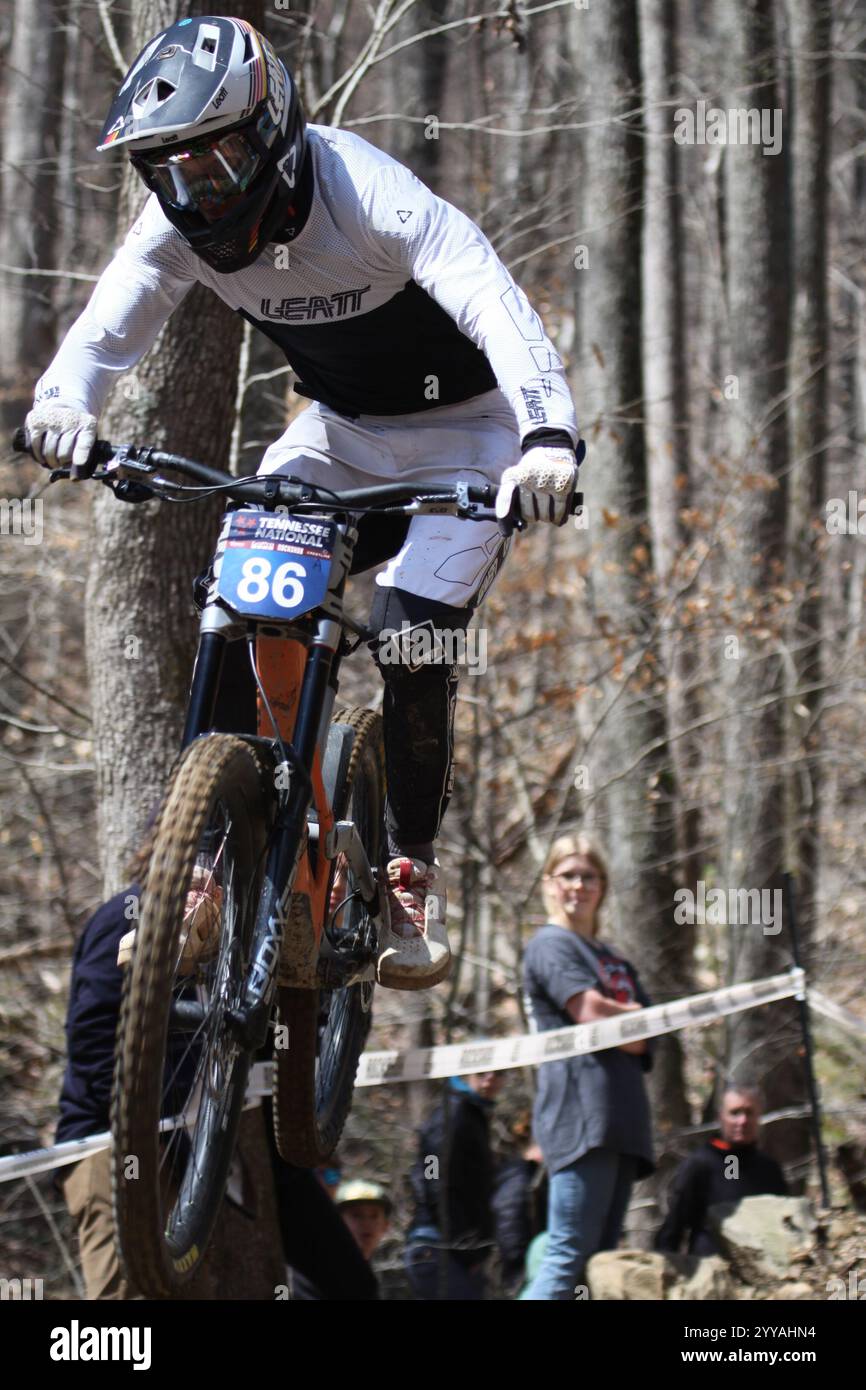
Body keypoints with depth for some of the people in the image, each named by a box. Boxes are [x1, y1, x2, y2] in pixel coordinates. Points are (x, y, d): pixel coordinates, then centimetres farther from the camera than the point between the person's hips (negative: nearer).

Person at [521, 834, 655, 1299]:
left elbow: (641, 1040, 17)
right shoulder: (550, 944, 2)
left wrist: (620, 1024, -2)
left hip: (621, 1119, 9)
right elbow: (594, 1013, -12)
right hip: (580, 1113, -9)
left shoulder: (615, 961, 27)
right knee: (570, 1257, -17)